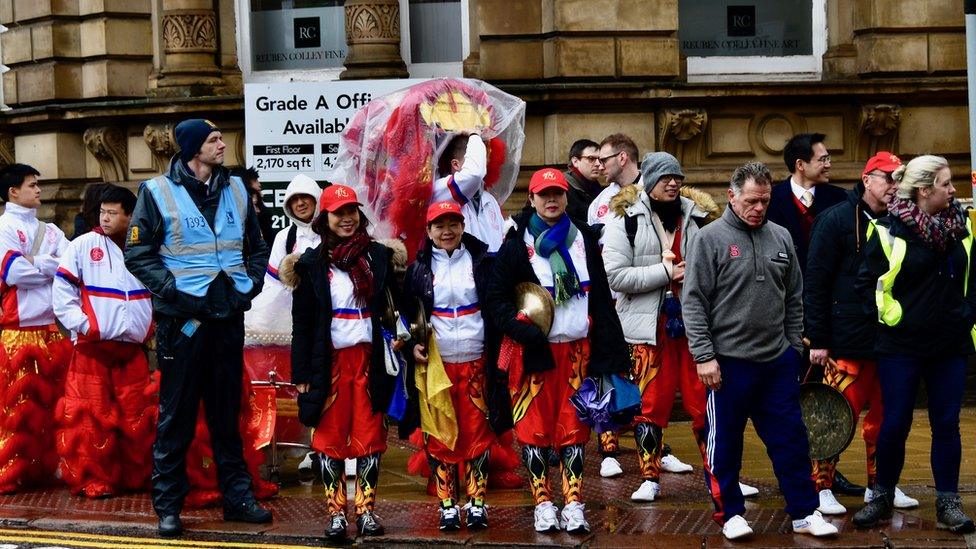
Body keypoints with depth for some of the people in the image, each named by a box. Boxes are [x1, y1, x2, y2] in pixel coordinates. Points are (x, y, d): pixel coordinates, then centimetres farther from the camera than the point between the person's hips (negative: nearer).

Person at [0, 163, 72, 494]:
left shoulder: (50, 231, 18)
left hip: (53, 326, 6)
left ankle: (47, 466, 18)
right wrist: (52, 267, -3)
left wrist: (34, 263, -10)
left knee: (50, 400, 9)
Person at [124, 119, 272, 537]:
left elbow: (257, 246, 21)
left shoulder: (235, 189, 11)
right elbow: (138, 254, -4)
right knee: (176, 415, 0)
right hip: (182, 319, -4)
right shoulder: (158, 192, -3)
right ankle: (167, 505, 8)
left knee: (228, 412, 11)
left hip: (229, 315, 4)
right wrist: (172, 290, -13)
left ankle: (237, 496, 19)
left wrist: (251, 283, 6)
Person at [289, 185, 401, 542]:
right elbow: (301, 323, 2)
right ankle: (336, 513, 9)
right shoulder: (312, 264, 2)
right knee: (331, 437, 2)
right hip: (330, 361, -1)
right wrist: (301, 374, -2)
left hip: (370, 360, 1)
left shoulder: (378, 255, 6)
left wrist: (400, 336, -6)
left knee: (370, 436, 3)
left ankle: (366, 511, 12)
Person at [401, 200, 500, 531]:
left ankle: (476, 503, 10)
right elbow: (408, 312, 12)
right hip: (435, 363, 0)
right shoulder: (419, 269, 6)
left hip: (475, 361, 0)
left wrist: (496, 352, -1)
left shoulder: (482, 262, 5)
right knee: (439, 433, 1)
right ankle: (447, 504, 10)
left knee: (477, 431, 1)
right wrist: (413, 344, -5)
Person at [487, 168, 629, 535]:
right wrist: (520, 328, -17)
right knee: (535, 427, 1)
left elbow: (601, 296, 10)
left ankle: (573, 504, 8)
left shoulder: (585, 240, 11)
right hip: (535, 351, -2)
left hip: (578, 349, 2)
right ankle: (543, 504, 10)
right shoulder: (517, 245, 1)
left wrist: (611, 348, 3)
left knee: (574, 427, 4)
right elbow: (497, 297, -1)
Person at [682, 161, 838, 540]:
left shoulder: (780, 237, 8)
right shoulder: (711, 238, -6)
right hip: (728, 362, -4)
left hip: (778, 361, 4)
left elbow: (794, 299, 16)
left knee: (791, 439, 9)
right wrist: (704, 356, -13)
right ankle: (730, 513, 20)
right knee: (724, 444, 6)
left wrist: (794, 346, 12)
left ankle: (804, 512, 18)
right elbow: (693, 302, -9)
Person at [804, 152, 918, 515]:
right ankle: (822, 488, 8)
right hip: (848, 340, -6)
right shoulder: (836, 220, -6)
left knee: (884, 415, 11)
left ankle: (880, 485, 24)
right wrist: (818, 340, -11)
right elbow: (814, 281, -8)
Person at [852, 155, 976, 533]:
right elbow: (869, 282, -4)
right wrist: (894, 316, -6)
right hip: (902, 345, -4)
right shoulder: (889, 231, -9)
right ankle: (883, 497, 18)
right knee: (895, 423, 2)